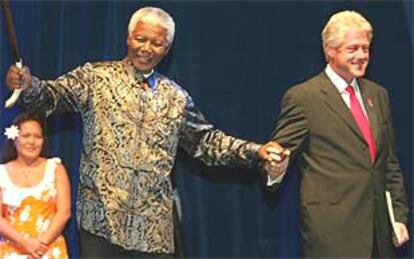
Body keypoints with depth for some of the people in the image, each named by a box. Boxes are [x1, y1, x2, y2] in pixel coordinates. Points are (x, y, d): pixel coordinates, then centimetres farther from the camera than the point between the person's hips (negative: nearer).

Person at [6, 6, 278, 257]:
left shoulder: (176, 97, 14)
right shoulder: (97, 76, 4)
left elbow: (205, 140, 19)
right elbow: (55, 95, -6)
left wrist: (254, 151, 10)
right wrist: (29, 86, -27)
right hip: (101, 215, -3)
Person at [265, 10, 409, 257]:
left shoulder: (379, 95, 14)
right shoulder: (302, 97, -5)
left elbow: (390, 163, 17)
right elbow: (279, 151, -5)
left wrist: (399, 215, 11)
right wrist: (276, 167, -28)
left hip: (380, 227, 6)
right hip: (332, 228, -5)